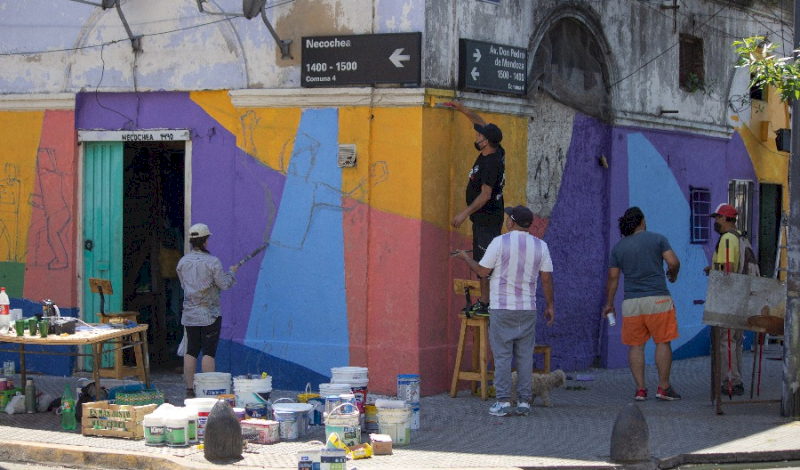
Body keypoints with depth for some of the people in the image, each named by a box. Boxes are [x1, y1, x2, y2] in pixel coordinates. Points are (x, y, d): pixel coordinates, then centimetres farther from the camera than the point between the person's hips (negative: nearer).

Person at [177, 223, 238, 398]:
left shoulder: (183, 262, 4)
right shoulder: (212, 262, -12)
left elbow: (184, 285, 13)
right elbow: (224, 285, -9)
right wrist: (231, 272, 9)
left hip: (189, 314, 5)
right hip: (209, 314, -5)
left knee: (191, 351, 9)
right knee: (209, 352, -3)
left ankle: (190, 389, 9)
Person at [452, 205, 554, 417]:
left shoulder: (500, 242, -8)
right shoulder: (540, 246, 4)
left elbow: (482, 271, -2)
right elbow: (547, 279, 5)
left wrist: (465, 257, 15)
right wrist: (550, 306, 14)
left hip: (503, 308, -3)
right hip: (528, 309, 3)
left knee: (502, 355, 0)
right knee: (525, 356, 7)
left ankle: (503, 401, -3)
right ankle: (524, 401, 6)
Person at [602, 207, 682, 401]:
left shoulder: (618, 247, 8)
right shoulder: (657, 239, 1)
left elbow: (612, 278, 8)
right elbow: (673, 262, -8)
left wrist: (609, 303, 17)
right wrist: (672, 275, 14)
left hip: (631, 302, 2)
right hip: (657, 299, -2)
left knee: (635, 345, 7)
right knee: (662, 342, 4)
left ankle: (640, 388, 3)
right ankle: (663, 387, 2)